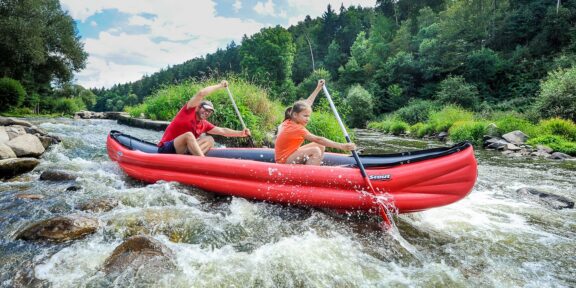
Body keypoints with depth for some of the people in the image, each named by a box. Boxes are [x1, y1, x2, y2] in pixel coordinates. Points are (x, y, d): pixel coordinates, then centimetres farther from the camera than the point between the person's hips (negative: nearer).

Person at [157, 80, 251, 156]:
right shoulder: (189, 111, -5)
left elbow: (222, 131, 6)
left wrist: (240, 133, -8)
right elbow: (201, 93, -18)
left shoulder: (204, 124, 11)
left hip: (182, 152, 7)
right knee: (189, 135, -33)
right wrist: (220, 85, -8)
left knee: (210, 140, -5)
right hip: (166, 149, -7)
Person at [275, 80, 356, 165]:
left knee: (321, 146, 4)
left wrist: (318, 88, 19)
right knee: (315, 151, -25)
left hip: (289, 153, 10)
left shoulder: (290, 121, 1)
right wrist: (341, 146, -35)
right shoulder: (297, 129, -24)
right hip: (284, 161, -10)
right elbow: (318, 139, -31)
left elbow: (306, 104, 13)